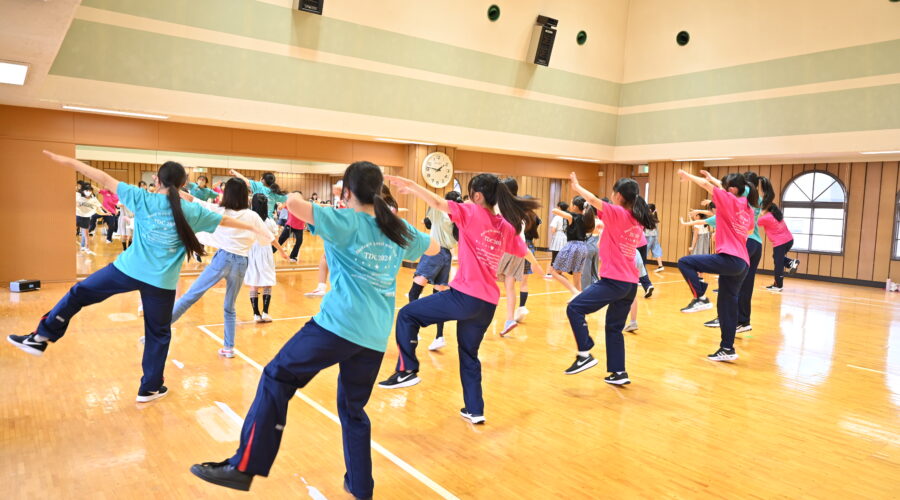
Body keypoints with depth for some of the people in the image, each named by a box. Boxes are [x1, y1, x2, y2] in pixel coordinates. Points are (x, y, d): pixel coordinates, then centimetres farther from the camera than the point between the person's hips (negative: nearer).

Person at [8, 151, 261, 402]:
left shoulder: (142, 198, 0)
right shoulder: (190, 211, 2)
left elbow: (105, 179, 4)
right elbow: (226, 220, 12)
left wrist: (69, 161, 12)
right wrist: (252, 227, 28)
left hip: (128, 269, 0)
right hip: (162, 282, 0)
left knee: (79, 293, 22)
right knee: (158, 334, 13)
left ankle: (41, 337, 27)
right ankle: (150, 388, 23)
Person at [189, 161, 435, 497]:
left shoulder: (347, 222, -2)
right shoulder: (399, 230, 14)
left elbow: (294, 205, -13)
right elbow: (434, 248, 32)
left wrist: (295, 197, 9)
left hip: (339, 325, -6)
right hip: (375, 338, 6)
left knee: (276, 379, 6)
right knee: (353, 409, 20)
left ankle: (243, 467, 4)